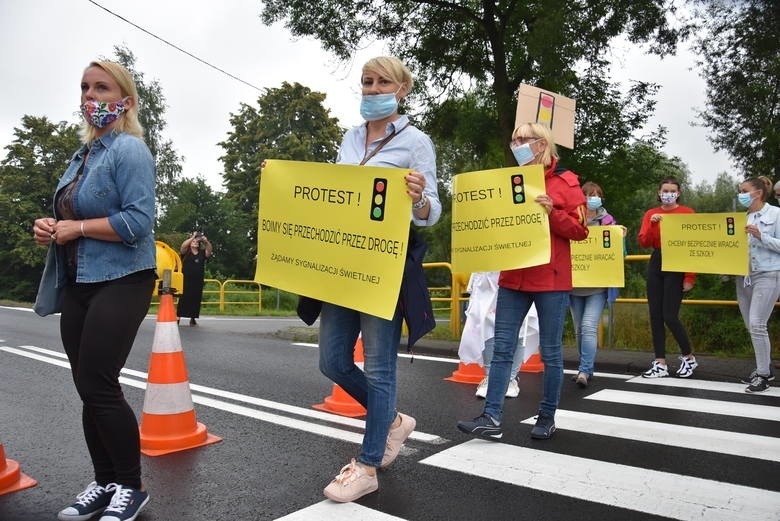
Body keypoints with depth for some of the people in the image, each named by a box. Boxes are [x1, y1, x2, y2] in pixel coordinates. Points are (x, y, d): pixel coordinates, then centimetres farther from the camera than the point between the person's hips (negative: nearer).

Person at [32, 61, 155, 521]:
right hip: (79, 283, 9)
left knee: (98, 385, -8)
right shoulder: (83, 153, 16)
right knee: (88, 387, 11)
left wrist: (77, 228, -14)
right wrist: (51, 227, 3)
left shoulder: (129, 149, -10)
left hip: (120, 283, -9)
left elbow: (138, 221, -21)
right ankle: (104, 483, 26)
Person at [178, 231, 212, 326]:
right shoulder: (186, 252, 5)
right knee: (183, 299, -6)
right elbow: (183, 246, -15)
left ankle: (193, 319, 12)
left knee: (196, 300, 3)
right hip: (186, 280, -3)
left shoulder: (202, 253, 11)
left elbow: (209, 250, -8)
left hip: (198, 281, 3)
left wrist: (206, 241, -26)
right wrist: (193, 237, -23)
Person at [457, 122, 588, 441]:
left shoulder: (565, 182, 0)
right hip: (513, 277, 5)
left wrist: (552, 213, -18)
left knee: (550, 352, 6)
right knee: (502, 349, 1)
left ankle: (547, 417, 20)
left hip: (551, 279, -4)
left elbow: (580, 230, -4)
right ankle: (491, 418, 3)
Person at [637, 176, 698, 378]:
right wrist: (652, 223, -16)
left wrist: (690, 277, -11)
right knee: (655, 315, 3)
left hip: (677, 266, -5)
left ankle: (689, 357, 16)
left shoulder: (687, 213, -2)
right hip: (656, 264, 5)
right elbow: (643, 242, 1)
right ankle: (660, 364, 11)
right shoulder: (651, 214, 9)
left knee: (670, 316, -8)